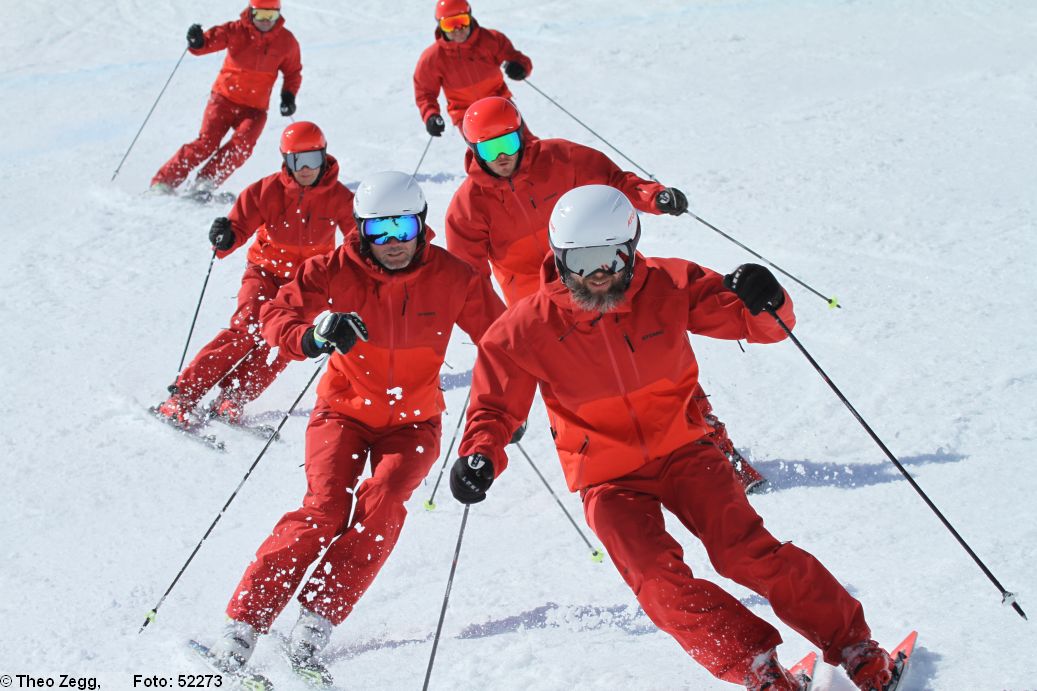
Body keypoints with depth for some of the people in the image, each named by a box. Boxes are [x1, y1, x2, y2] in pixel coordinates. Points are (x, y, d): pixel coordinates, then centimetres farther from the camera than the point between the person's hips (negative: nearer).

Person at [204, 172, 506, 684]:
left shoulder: (451, 277, -10)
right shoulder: (335, 271, -12)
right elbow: (276, 315, -14)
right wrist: (312, 338, -35)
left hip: (412, 421, 1)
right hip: (344, 410, -1)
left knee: (380, 506, -25)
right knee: (324, 510, -20)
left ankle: (314, 625, -23)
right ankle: (242, 627, -17)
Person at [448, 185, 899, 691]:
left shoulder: (667, 288, -12)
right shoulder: (528, 329, -13)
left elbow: (755, 324, -5)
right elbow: (496, 406, -2)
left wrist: (764, 305, -30)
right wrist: (479, 458, -23)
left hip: (681, 449, 0)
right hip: (608, 479, 0)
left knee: (748, 551, -14)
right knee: (661, 583, -19)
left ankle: (856, 649, -2)